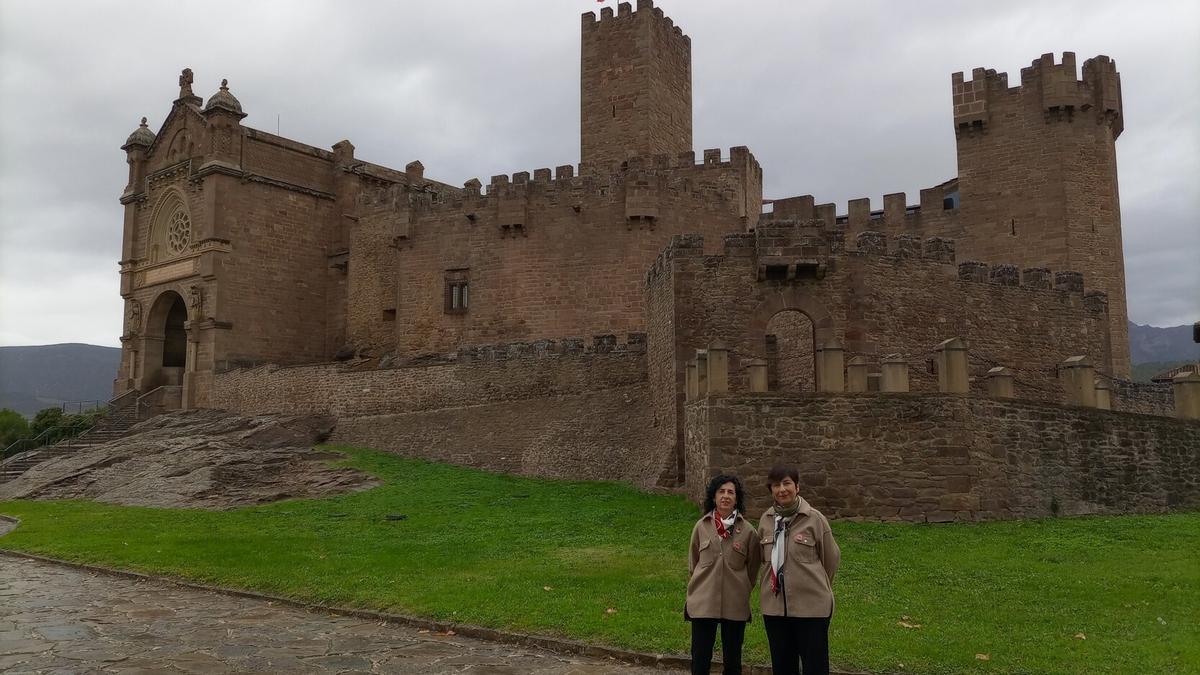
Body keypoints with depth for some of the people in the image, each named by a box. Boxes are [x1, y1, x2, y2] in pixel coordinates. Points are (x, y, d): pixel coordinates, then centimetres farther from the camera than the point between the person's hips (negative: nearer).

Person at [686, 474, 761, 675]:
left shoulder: (748, 531, -4)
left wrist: (741, 592, 10)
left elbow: (753, 568, 7)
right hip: (703, 603, 1)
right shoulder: (701, 527, -1)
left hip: (735, 605, 0)